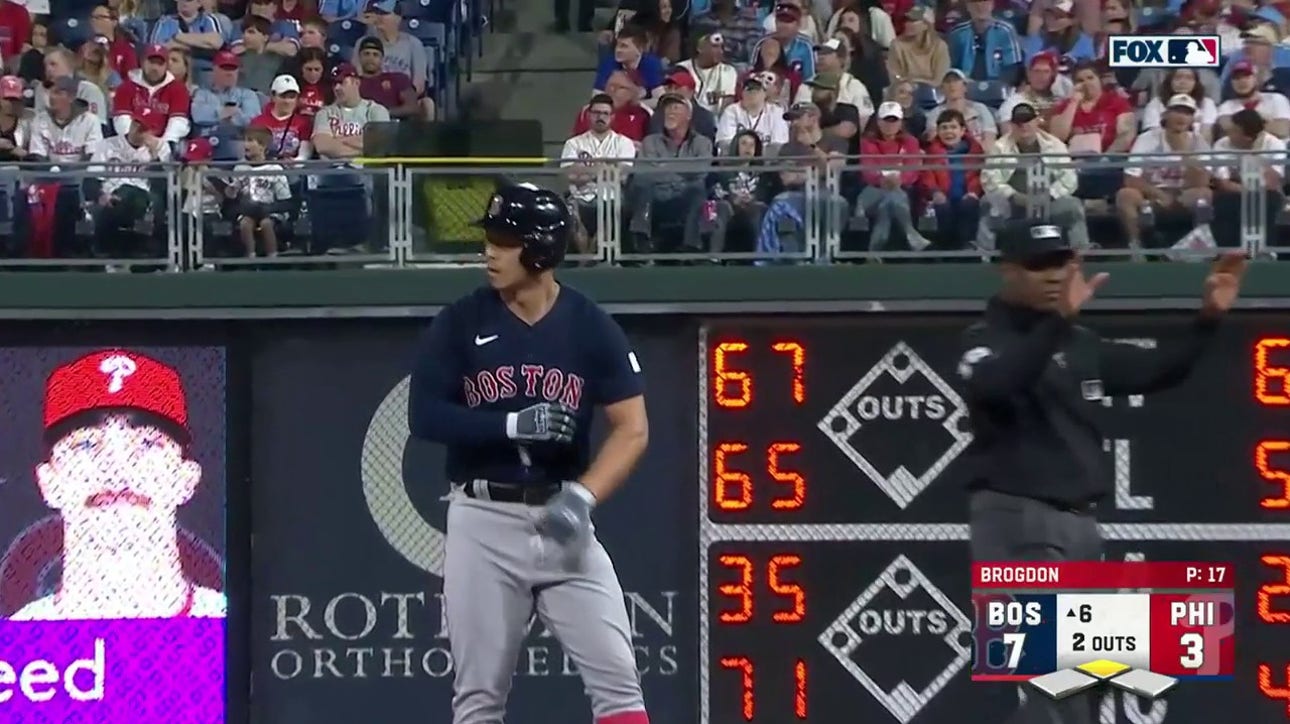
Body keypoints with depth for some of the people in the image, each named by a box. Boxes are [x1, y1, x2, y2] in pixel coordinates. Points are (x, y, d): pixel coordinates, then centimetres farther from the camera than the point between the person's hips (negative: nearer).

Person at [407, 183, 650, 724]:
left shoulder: (591, 328, 1)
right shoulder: (461, 324, 1)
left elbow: (633, 429, -1)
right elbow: (424, 416, -6)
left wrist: (582, 496, -16)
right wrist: (513, 425, -18)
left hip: (562, 520, 0)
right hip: (482, 521, 0)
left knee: (617, 680, -6)